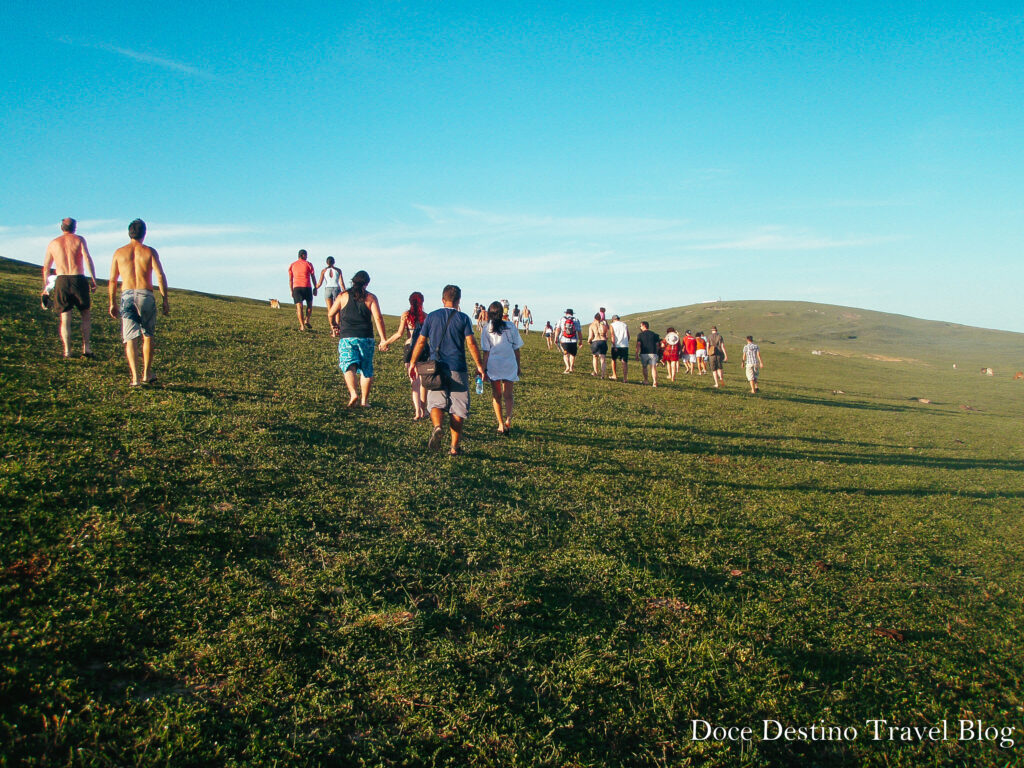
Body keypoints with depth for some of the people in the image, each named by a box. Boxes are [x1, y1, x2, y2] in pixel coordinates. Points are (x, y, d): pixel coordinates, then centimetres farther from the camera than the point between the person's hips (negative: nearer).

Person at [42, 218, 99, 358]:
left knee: (65, 319, 5)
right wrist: (93, 279, -12)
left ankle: (67, 351, -1)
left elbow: (46, 268, 14)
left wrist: (45, 288, 20)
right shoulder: (79, 239, 6)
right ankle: (86, 346, -3)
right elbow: (87, 258, -9)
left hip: (61, 281, 2)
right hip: (78, 279, -2)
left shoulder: (53, 243, 14)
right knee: (86, 315, 10)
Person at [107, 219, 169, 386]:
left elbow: (112, 281, 9)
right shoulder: (150, 251, 4)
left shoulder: (119, 252, 9)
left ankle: (135, 377, -8)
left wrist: (112, 304, 15)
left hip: (127, 296, 1)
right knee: (147, 336, 15)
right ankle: (147, 374, 18)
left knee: (130, 339, 1)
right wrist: (165, 300, -2)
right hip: (146, 295, -1)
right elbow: (160, 276, -5)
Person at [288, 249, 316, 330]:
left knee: (299, 307, -2)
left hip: (296, 287, 2)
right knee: (309, 305, 15)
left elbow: (290, 279, 9)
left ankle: (302, 326, -10)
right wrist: (315, 288, 12)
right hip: (307, 287, -1)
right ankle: (306, 321, 2)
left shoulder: (292, 265, 11)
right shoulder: (308, 264, 4)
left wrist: (291, 291, 13)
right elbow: (313, 277, 5)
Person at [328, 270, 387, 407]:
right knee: (366, 369, 10)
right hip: (366, 338, 0)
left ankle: (353, 393, -28)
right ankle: (364, 399, 12)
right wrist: (383, 339, -5)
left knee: (349, 366, -6)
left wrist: (335, 327, 28)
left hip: (347, 337, 0)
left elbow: (330, 314, 8)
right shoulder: (371, 297, 2)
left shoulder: (343, 296, 6)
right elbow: (378, 318, -7)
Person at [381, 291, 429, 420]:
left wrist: (386, 343, 1)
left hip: (410, 348, -2)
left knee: (414, 382, 0)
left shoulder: (406, 315, -2)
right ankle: (423, 411, 19)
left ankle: (417, 411, -10)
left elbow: (399, 333, -9)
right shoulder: (425, 316, 3)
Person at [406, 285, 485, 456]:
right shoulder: (463, 318, 1)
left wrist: (412, 363, 17)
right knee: (457, 408, 6)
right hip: (457, 370, -1)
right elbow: (471, 343, -5)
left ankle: (437, 426, -23)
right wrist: (479, 365, 2)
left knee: (436, 402, 9)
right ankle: (455, 447, 7)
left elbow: (421, 341, 8)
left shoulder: (431, 317, 6)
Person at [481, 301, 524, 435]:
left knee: (496, 396, 12)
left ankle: (501, 425, 9)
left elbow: (486, 352, -5)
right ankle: (508, 420, -13)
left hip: (493, 365, 0)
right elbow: (516, 348, 3)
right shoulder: (511, 326, -1)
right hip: (509, 364, 0)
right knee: (508, 395, 10)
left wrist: (483, 368, 1)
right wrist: (518, 366, 12)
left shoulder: (487, 329, -4)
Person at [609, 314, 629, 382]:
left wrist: (614, 346, -13)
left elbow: (612, 336, -8)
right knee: (625, 362, -1)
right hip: (625, 346, 2)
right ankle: (624, 378, -10)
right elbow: (628, 336, 10)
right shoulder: (625, 325, 13)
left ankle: (614, 375, 24)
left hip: (616, 346, -2)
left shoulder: (612, 325, 4)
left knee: (613, 359, 21)